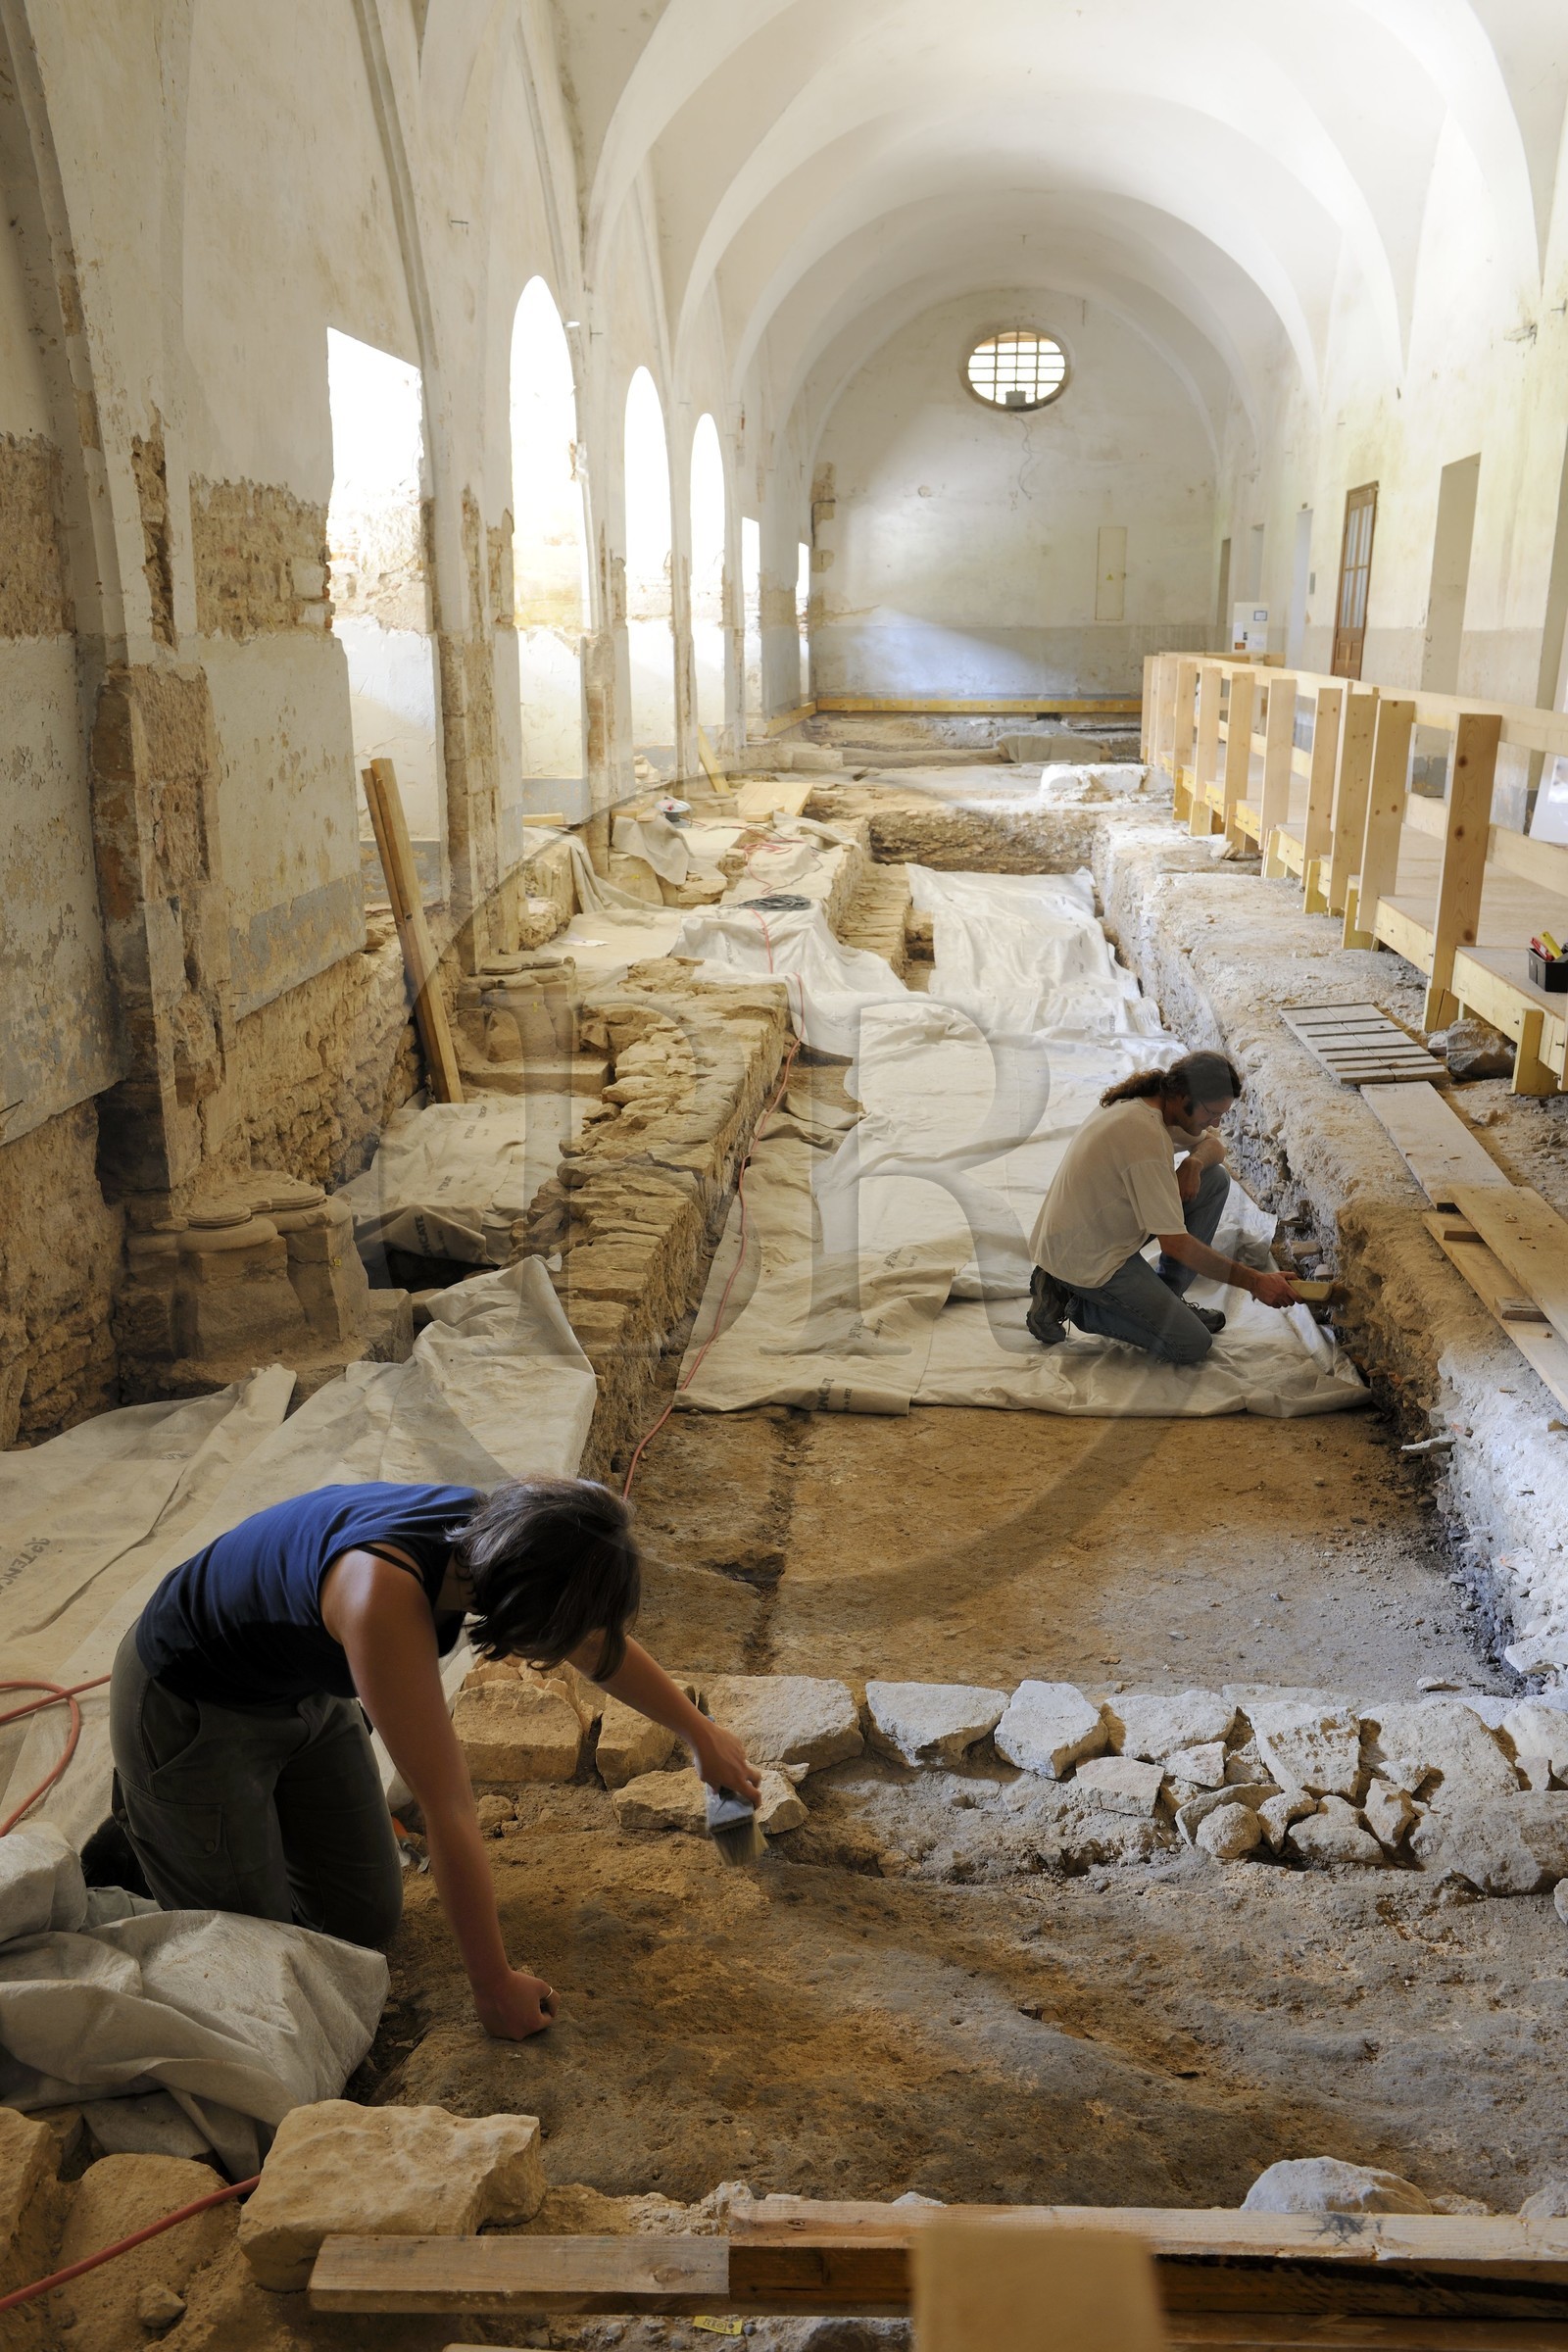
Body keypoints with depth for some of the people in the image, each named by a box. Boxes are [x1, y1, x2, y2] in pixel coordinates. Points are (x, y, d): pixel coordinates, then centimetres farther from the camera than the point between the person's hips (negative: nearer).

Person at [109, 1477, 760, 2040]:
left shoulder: (492, 1534, -20)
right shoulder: (386, 1595, -44)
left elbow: (603, 1646, 1)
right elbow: (448, 1811, -35)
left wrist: (701, 1734, 15)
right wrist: (495, 1988, -24)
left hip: (306, 1694, 7)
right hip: (190, 1710, -7)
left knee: (368, 1920, 8)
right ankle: (142, 1808, 23)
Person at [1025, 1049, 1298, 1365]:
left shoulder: (1155, 1102, 0)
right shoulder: (1146, 1136, -29)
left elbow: (1213, 1145, 18)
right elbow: (1174, 1243, -27)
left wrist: (1194, 1162, -8)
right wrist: (1254, 1281, -23)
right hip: (1086, 1259, -10)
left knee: (1215, 1179, 5)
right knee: (1192, 1346, -9)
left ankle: (1163, 1299, 11)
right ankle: (1076, 1305, 0)